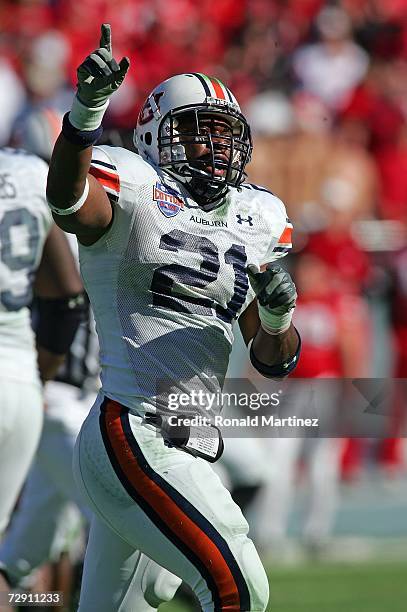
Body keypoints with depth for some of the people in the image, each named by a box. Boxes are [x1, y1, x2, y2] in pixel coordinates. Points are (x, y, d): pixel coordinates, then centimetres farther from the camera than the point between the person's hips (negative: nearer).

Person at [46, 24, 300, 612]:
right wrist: (88, 109, -46)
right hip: (132, 438, -8)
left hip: (187, 449, 8)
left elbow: (274, 361, 17)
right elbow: (70, 204, -30)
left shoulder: (255, 223, 16)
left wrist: (277, 314, -6)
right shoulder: (138, 196, -5)